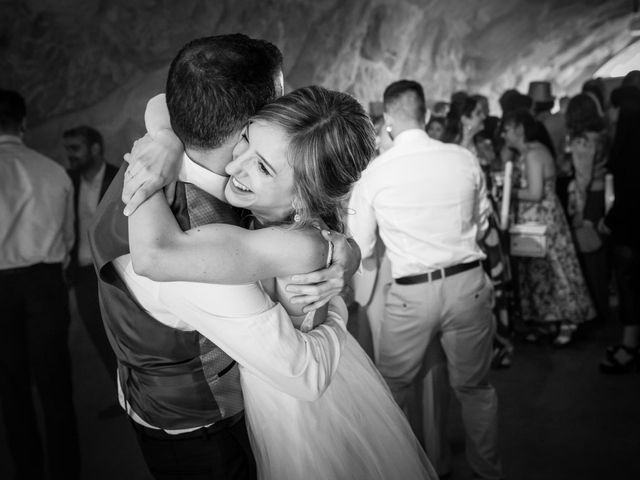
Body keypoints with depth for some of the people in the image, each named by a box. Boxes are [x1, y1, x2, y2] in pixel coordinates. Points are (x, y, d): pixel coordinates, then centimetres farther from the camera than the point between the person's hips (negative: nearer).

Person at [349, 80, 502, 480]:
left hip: (411, 293, -2)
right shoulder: (466, 159, -4)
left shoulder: (373, 173, -9)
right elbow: (480, 223, 9)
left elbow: (360, 250, -1)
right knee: (475, 386, 20)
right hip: (467, 284, 3)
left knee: (394, 387, 20)